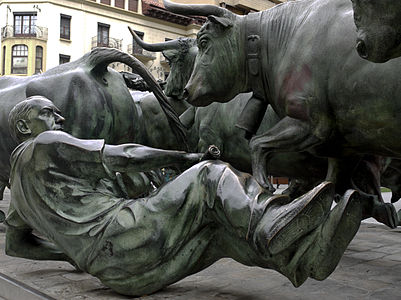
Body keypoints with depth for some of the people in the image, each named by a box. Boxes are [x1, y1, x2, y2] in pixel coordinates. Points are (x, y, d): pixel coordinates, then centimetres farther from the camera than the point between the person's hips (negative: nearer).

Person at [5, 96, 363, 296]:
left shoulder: (19, 184, 33)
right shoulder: (44, 145, 3)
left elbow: (15, 244, 41)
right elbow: (122, 157, -2)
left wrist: (77, 253, 40)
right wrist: (186, 157, 8)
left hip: (126, 274, 9)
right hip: (123, 236, -9)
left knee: (222, 228, 4)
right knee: (210, 175, -6)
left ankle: (307, 255, -14)